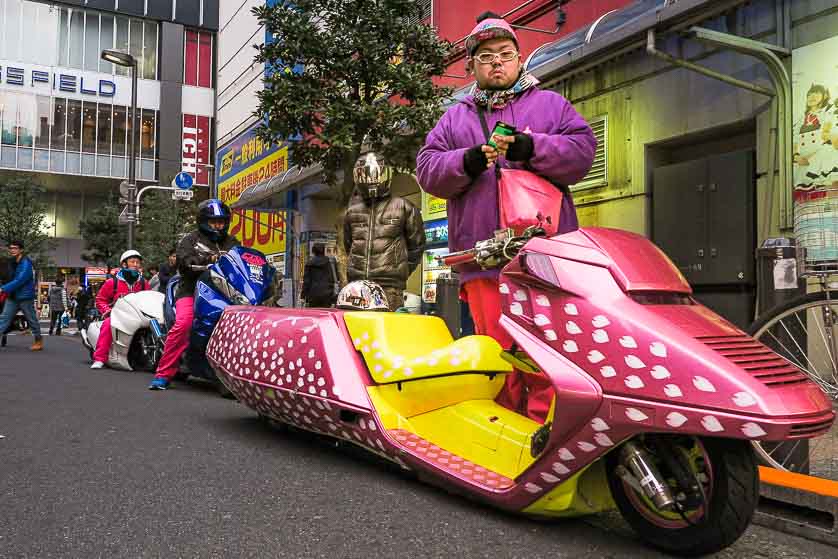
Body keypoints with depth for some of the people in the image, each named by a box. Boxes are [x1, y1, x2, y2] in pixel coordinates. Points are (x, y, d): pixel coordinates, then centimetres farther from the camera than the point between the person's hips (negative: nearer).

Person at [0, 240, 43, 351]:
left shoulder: (26, 264, -16)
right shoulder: (13, 263, 12)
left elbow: (19, 280, -25)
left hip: (25, 297, -8)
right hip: (13, 296, 8)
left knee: (32, 319, 4)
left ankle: (39, 341, 18)